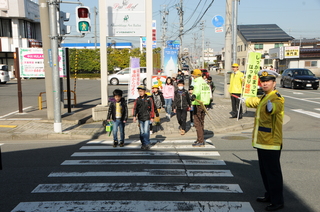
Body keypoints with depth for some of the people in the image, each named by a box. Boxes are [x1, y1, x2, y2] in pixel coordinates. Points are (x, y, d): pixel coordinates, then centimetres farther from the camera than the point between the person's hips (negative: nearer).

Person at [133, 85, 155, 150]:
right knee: (142, 132, 7)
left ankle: (147, 144, -1)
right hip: (140, 118, 3)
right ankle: (143, 144, 18)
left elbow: (152, 108, 2)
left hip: (147, 118, -3)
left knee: (146, 131, -9)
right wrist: (134, 116, -3)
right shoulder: (137, 100, 6)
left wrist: (152, 117, 1)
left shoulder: (149, 99, -2)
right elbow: (135, 108, 7)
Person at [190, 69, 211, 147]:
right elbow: (209, 94, 25)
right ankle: (201, 140, 24)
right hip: (203, 104, 9)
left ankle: (200, 141, -5)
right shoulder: (205, 83, 15)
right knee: (201, 122, 16)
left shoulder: (197, 83, -13)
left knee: (197, 123, -5)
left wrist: (194, 95, -56)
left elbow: (198, 91, -36)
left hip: (198, 105, -9)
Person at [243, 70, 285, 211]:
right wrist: (246, 100, 53)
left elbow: (275, 107, -40)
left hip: (271, 144, -10)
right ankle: (269, 195, 33)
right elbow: (255, 102, 36)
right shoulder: (263, 98, 13)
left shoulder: (277, 99, -16)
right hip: (262, 142, 10)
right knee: (264, 171, 19)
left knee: (273, 173, -2)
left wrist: (270, 107, -62)